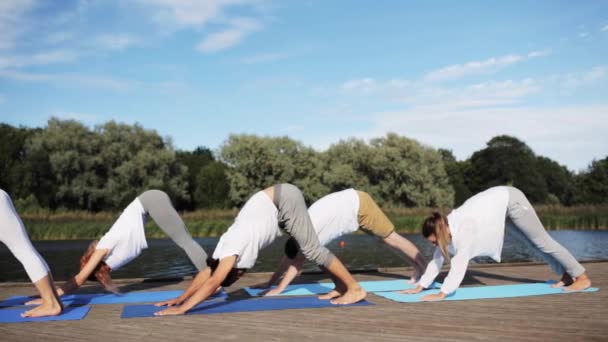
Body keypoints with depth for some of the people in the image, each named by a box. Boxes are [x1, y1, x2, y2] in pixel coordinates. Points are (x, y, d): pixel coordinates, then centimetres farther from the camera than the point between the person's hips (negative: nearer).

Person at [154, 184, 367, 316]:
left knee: (312, 249, -9)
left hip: (284, 200, -8)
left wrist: (182, 308, -23)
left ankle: (355, 289, -4)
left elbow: (213, 282, -24)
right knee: (309, 248, 11)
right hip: (279, 201, 8)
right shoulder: (226, 246, 3)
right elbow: (207, 272, 11)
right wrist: (181, 298, 9)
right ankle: (341, 285, 18)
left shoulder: (232, 248, -19)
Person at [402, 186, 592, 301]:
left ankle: (582, 278, 15)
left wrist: (442, 294, -45)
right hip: (501, 202, 7)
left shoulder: (464, 227, -36)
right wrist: (419, 287, -10)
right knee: (534, 243, 17)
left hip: (510, 199, -7)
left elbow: (460, 262, -43)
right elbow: (437, 260, -7)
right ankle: (568, 276, 32)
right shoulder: (446, 229, -13)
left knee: (541, 241, 1)